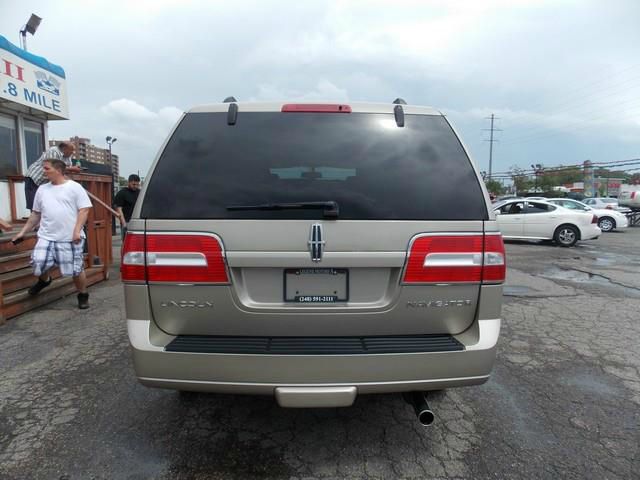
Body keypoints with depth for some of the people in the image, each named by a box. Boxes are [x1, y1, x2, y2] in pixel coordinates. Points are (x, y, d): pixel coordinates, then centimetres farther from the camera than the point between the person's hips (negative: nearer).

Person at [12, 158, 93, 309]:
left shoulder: (74, 187, -2)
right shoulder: (42, 189, 15)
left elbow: (84, 210, -8)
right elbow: (36, 214, 21)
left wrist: (77, 230, -18)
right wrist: (23, 231, 18)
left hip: (71, 238, -4)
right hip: (46, 237, 5)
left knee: (76, 270, 0)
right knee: (38, 263, -11)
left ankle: (83, 296, 21)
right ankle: (44, 280, 24)